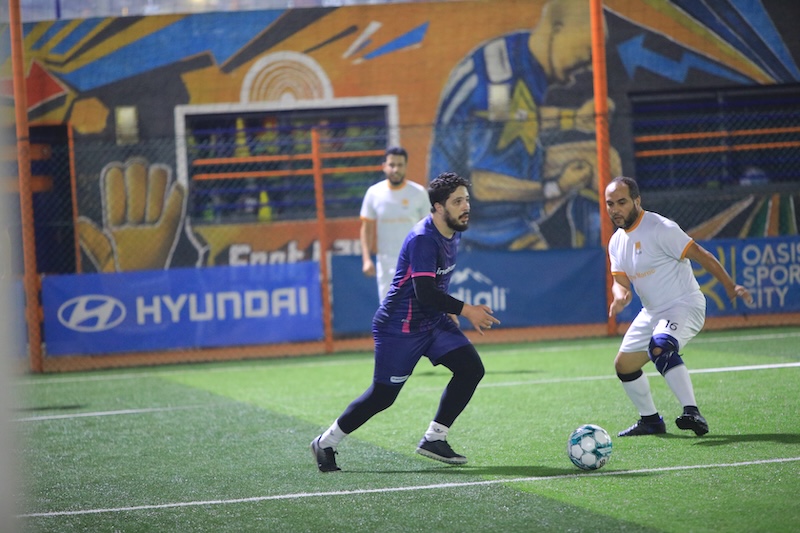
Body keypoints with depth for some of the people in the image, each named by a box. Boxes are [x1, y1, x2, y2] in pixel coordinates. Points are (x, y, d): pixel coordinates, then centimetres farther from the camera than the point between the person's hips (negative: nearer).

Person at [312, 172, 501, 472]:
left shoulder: (453, 232, 5)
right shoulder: (422, 239, -24)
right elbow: (425, 292, -30)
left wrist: (447, 310, 19)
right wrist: (465, 310, -26)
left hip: (433, 323, 9)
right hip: (400, 328, -9)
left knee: (471, 368, -6)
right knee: (382, 396, -2)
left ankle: (434, 439, 2)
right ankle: (325, 444, 16)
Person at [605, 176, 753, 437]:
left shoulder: (660, 228, -17)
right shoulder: (617, 242, 8)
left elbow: (701, 255, -17)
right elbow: (620, 280, 4)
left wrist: (730, 287, -20)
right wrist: (620, 295, -21)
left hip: (685, 306, -9)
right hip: (652, 312, 9)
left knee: (660, 347, -35)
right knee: (624, 365, 12)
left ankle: (692, 413, -39)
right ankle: (650, 420, 30)